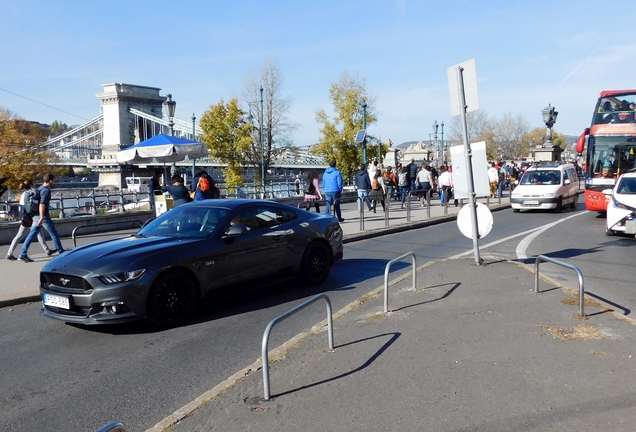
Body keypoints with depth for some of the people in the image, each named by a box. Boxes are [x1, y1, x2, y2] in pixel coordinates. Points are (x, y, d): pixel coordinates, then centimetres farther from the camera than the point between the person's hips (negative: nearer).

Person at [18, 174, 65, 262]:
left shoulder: (39, 188, 15)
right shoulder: (46, 190, -14)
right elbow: (42, 204, -24)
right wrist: (42, 217, -30)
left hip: (36, 216, 9)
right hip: (43, 216, -8)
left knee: (31, 235, 6)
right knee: (54, 234, 4)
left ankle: (23, 254, 2)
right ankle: (61, 251, 13)